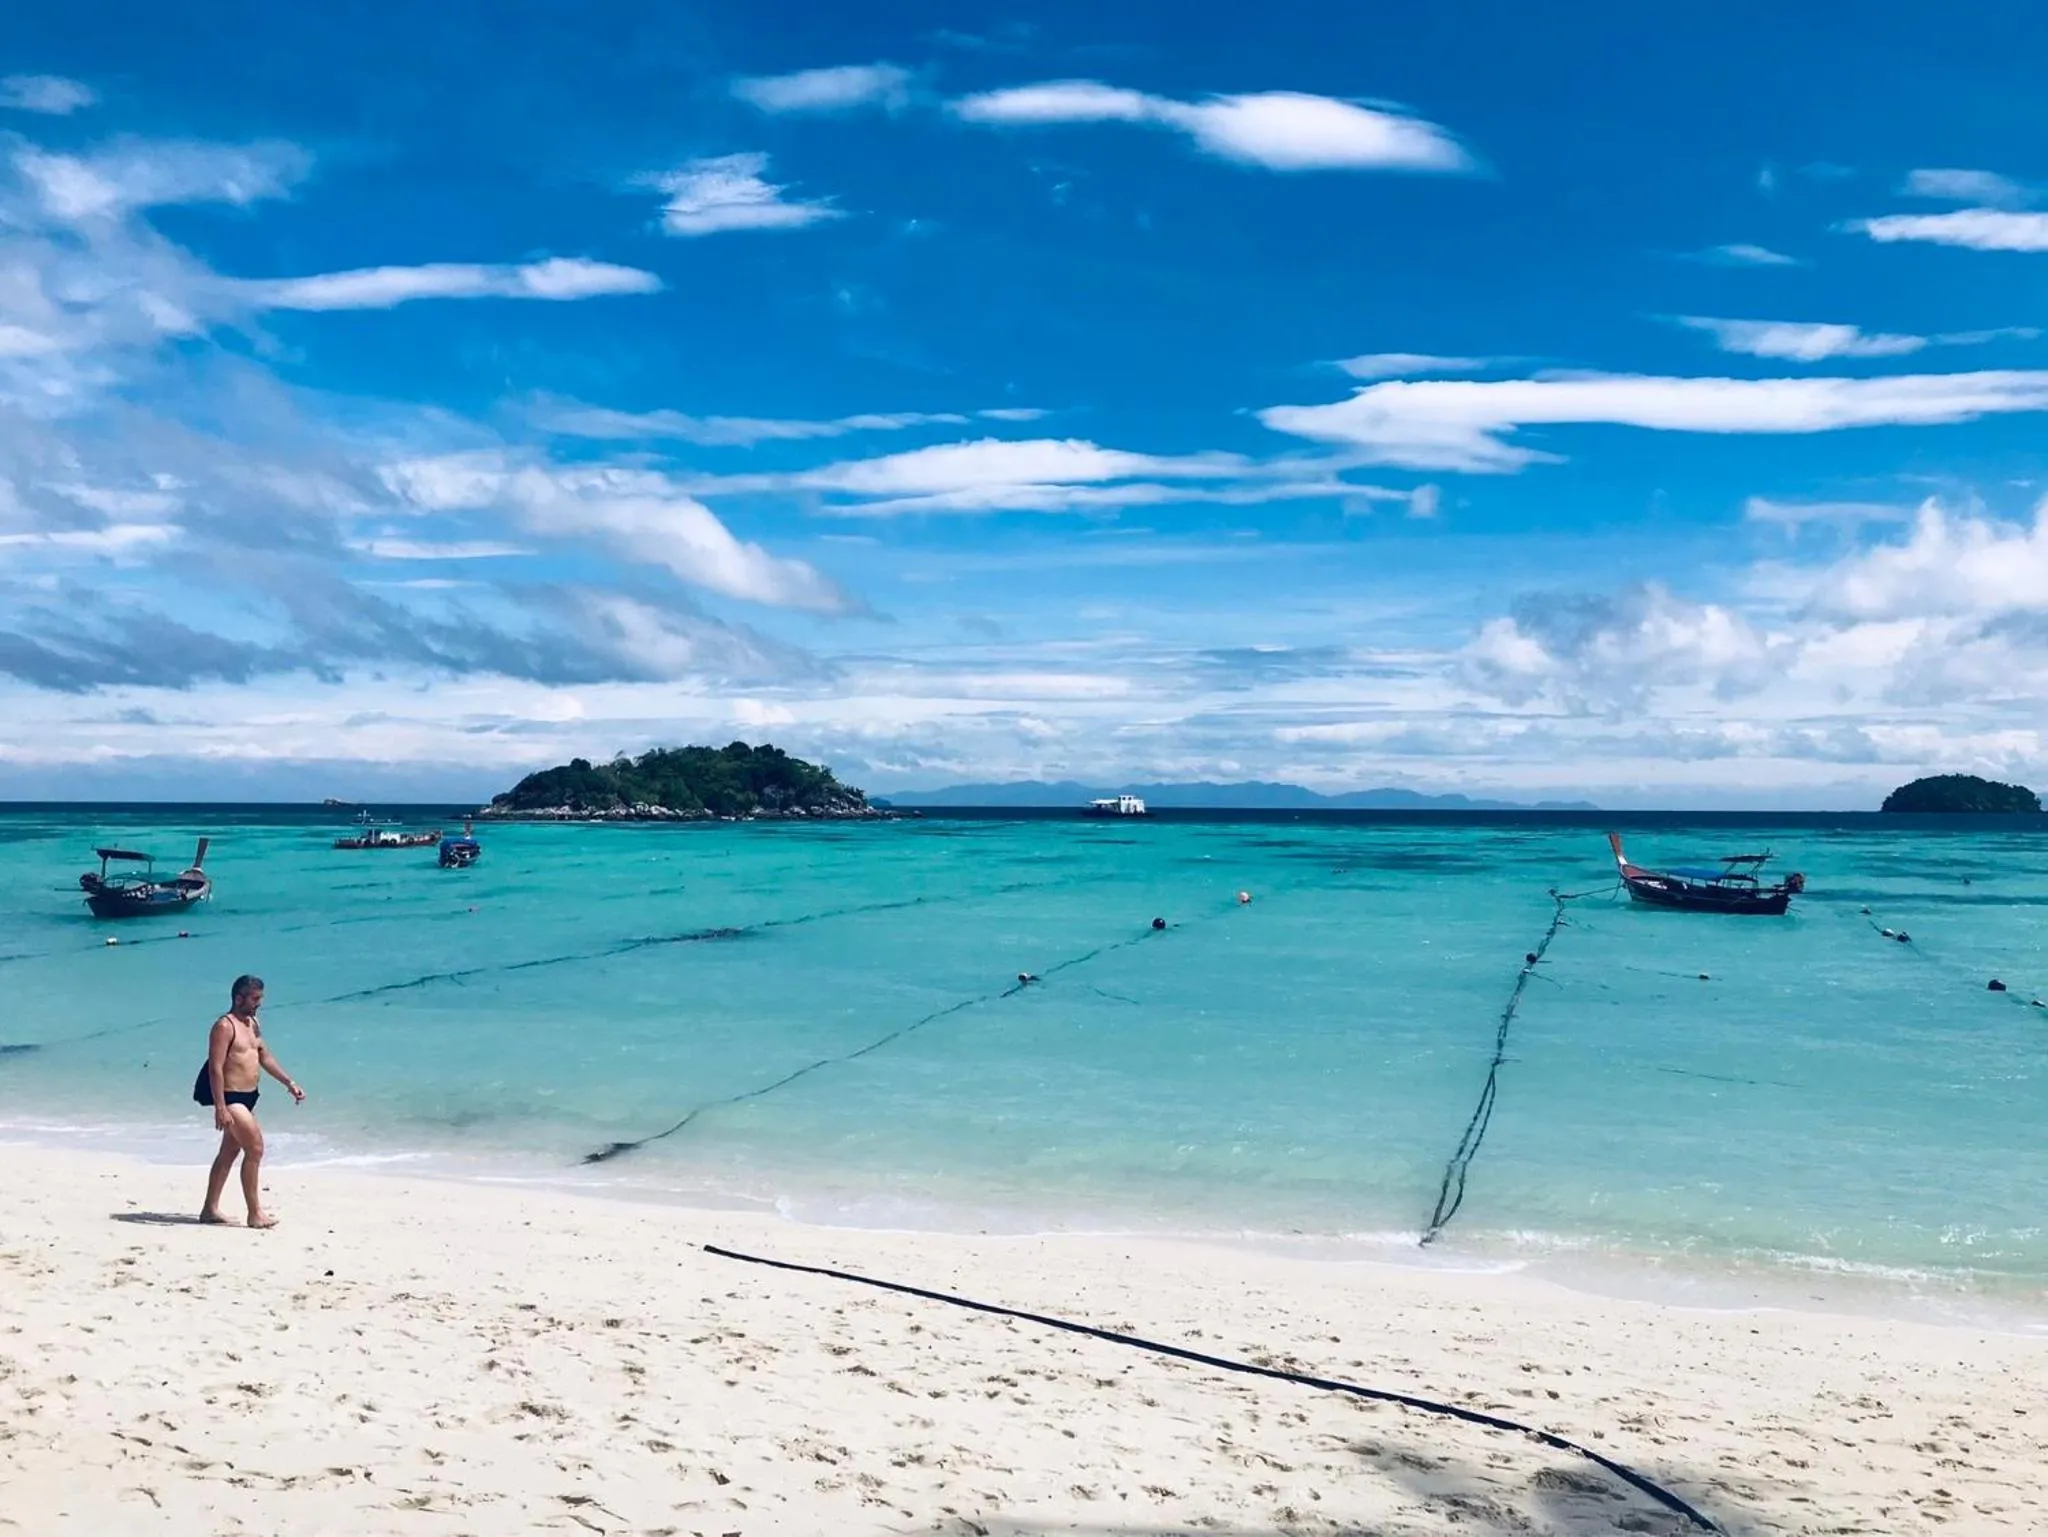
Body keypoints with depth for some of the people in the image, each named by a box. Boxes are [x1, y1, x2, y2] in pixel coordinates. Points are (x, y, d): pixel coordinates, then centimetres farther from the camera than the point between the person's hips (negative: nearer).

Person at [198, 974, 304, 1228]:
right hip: (231, 1097, -10)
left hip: (247, 1097, 10)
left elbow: (265, 1057, 21)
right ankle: (255, 1214, -8)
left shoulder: (252, 1024, 13)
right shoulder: (225, 1026, -15)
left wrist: (289, 1083, 16)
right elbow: (215, 1068, -20)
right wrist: (220, 1108, -25)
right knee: (255, 1148, -12)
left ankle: (210, 1209, 24)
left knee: (229, 1152, 15)